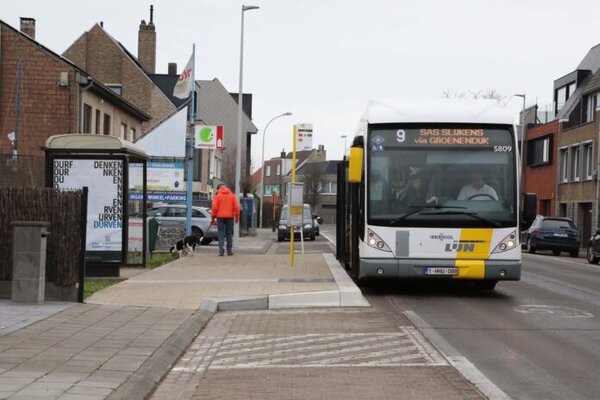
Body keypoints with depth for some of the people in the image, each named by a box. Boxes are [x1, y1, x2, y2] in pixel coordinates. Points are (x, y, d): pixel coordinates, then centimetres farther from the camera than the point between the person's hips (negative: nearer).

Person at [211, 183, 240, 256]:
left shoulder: (217, 196, -1)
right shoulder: (232, 195, 6)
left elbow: (214, 207, -5)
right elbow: (236, 207, 1)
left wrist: (213, 217, 1)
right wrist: (237, 217, 7)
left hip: (220, 217, -2)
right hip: (230, 217, 2)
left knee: (221, 234, 1)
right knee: (229, 233, 10)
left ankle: (221, 250, -9)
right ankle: (229, 250, 10)